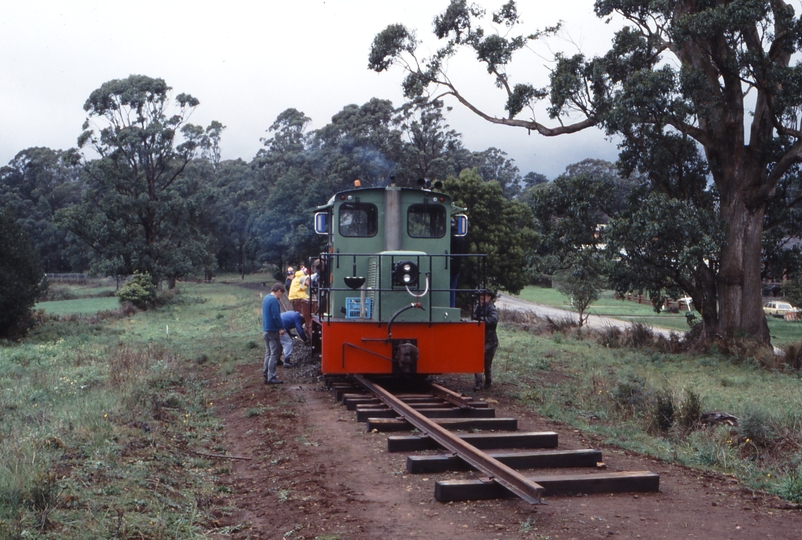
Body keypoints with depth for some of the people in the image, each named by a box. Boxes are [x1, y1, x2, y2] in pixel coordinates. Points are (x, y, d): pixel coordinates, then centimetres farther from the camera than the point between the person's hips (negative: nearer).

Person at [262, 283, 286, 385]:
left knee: (268, 353, 16)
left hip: (265, 330, 10)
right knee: (274, 354, -4)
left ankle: (266, 375, 20)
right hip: (273, 331, -10)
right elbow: (276, 316, -23)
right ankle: (271, 378, -3)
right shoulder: (274, 300, -18)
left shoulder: (266, 298, 13)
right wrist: (281, 328, -13)